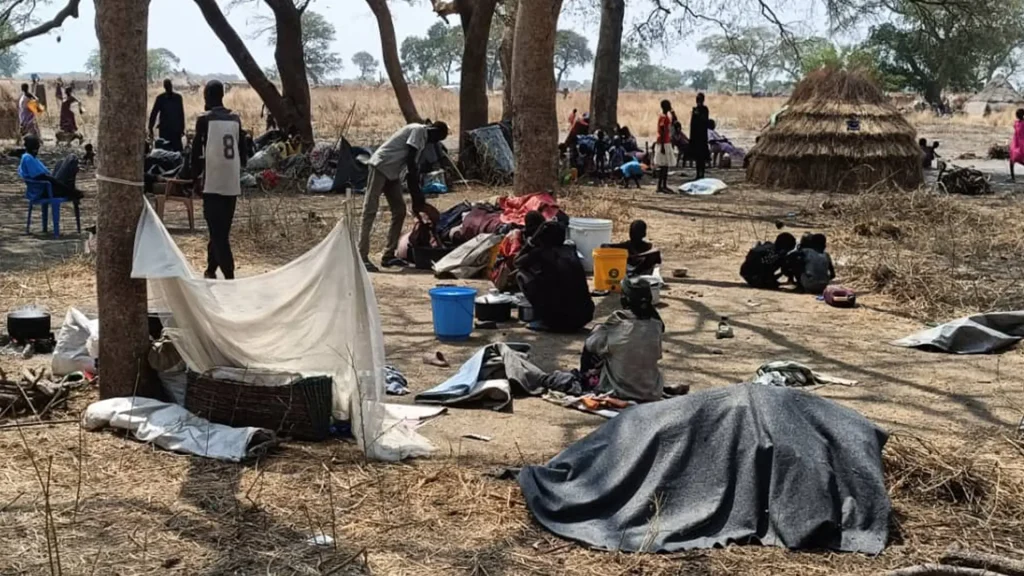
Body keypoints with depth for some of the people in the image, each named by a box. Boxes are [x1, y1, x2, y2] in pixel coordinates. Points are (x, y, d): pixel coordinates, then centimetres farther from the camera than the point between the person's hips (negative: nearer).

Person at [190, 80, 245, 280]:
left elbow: (196, 152, -2)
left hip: (213, 183, -5)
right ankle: (211, 269, 30)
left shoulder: (204, 119, -4)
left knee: (218, 232, -6)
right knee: (222, 230, 17)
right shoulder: (236, 119, 9)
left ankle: (229, 276, -17)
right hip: (232, 183, 5)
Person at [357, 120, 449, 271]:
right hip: (380, 167, -10)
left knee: (399, 212, 9)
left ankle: (388, 255, 13)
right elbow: (410, 161, -16)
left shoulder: (422, 138, 18)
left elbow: (413, 167, 20)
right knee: (370, 212, -11)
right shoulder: (419, 130, -11)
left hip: (392, 173, 10)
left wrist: (418, 199, 15)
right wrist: (418, 198, -12)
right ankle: (362, 257, -14)